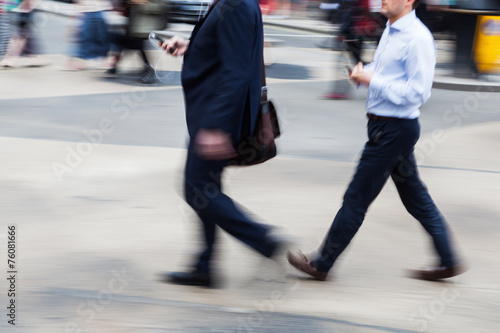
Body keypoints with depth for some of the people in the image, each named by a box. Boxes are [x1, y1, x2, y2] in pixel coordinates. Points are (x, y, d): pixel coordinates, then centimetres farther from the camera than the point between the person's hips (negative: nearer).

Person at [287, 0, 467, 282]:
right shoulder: (392, 30, 10)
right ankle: (449, 261, 21)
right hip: (384, 125, 10)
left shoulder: (417, 38, -20)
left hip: (394, 129, -10)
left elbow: (419, 92, -23)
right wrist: (364, 72, 4)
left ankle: (322, 264, 10)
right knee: (415, 197, 15)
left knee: (357, 197, 0)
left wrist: (373, 81, -22)